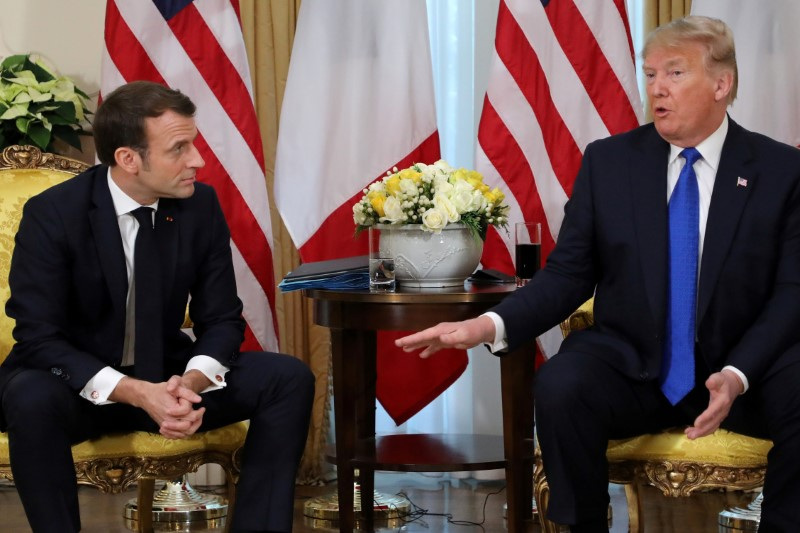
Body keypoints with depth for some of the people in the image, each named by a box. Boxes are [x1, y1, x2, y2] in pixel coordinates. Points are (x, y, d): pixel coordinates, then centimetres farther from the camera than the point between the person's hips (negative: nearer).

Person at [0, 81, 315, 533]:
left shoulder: (201, 205, -6)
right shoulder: (53, 214, -18)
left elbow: (221, 319, -2)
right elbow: (38, 338, -20)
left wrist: (191, 384, -25)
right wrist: (134, 394, -34)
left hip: (167, 377, 4)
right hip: (80, 384, -4)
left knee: (290, 378, -15)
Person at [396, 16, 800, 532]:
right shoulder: (607, 161, 4)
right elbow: (567, 275, 3)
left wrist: (737, 375, -22)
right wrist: (492, 325, -15)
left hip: (746, 370, -1)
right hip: (630, 367, 1)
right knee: (560, 388, -31)